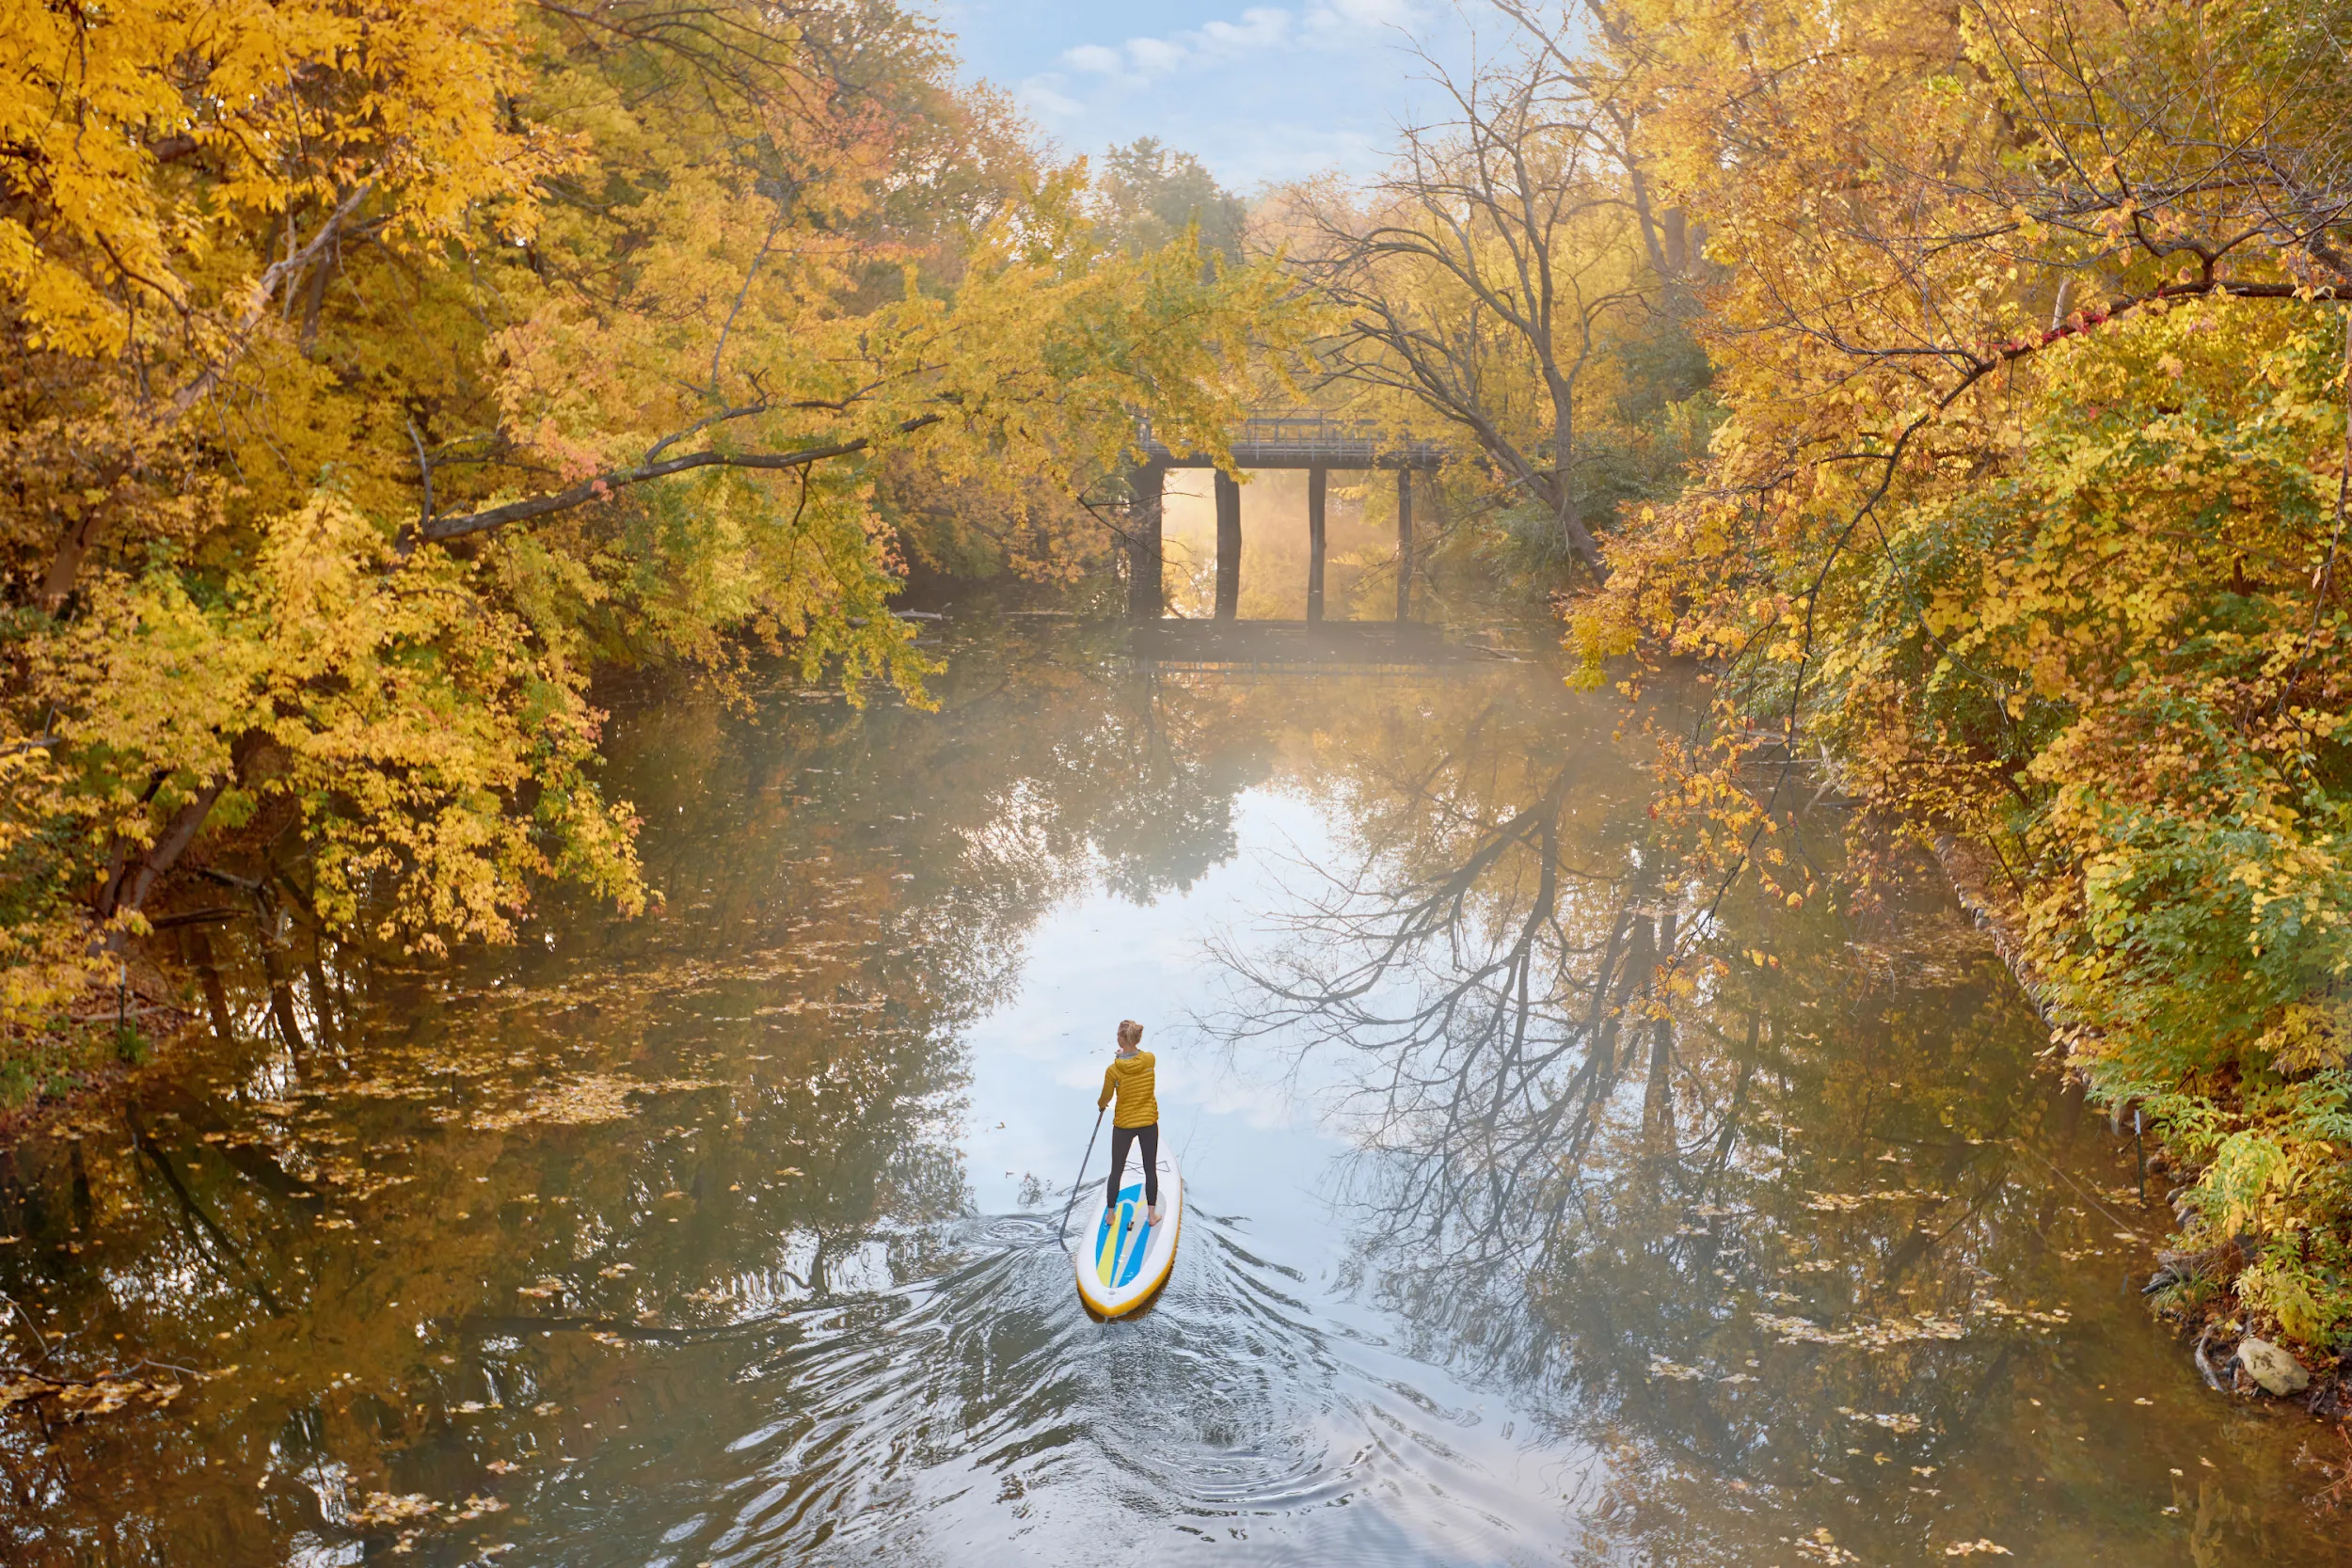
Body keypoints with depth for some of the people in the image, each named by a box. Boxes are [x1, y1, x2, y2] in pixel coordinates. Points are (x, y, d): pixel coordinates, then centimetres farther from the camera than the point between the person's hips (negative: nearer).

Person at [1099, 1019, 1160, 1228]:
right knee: (1150, 1170, 16)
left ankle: (1110, 1215, 27)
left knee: (1116, 1171, 16)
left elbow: (1105, 1099, -3)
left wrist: (1100, 1104, 17)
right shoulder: (1149, 1059, -15)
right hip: (1149, 1122, 2)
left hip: (1123, 1124, -1)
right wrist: (1124, 1055, 11)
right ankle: (1152, 1214, 23)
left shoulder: (1113, 1070, -19)